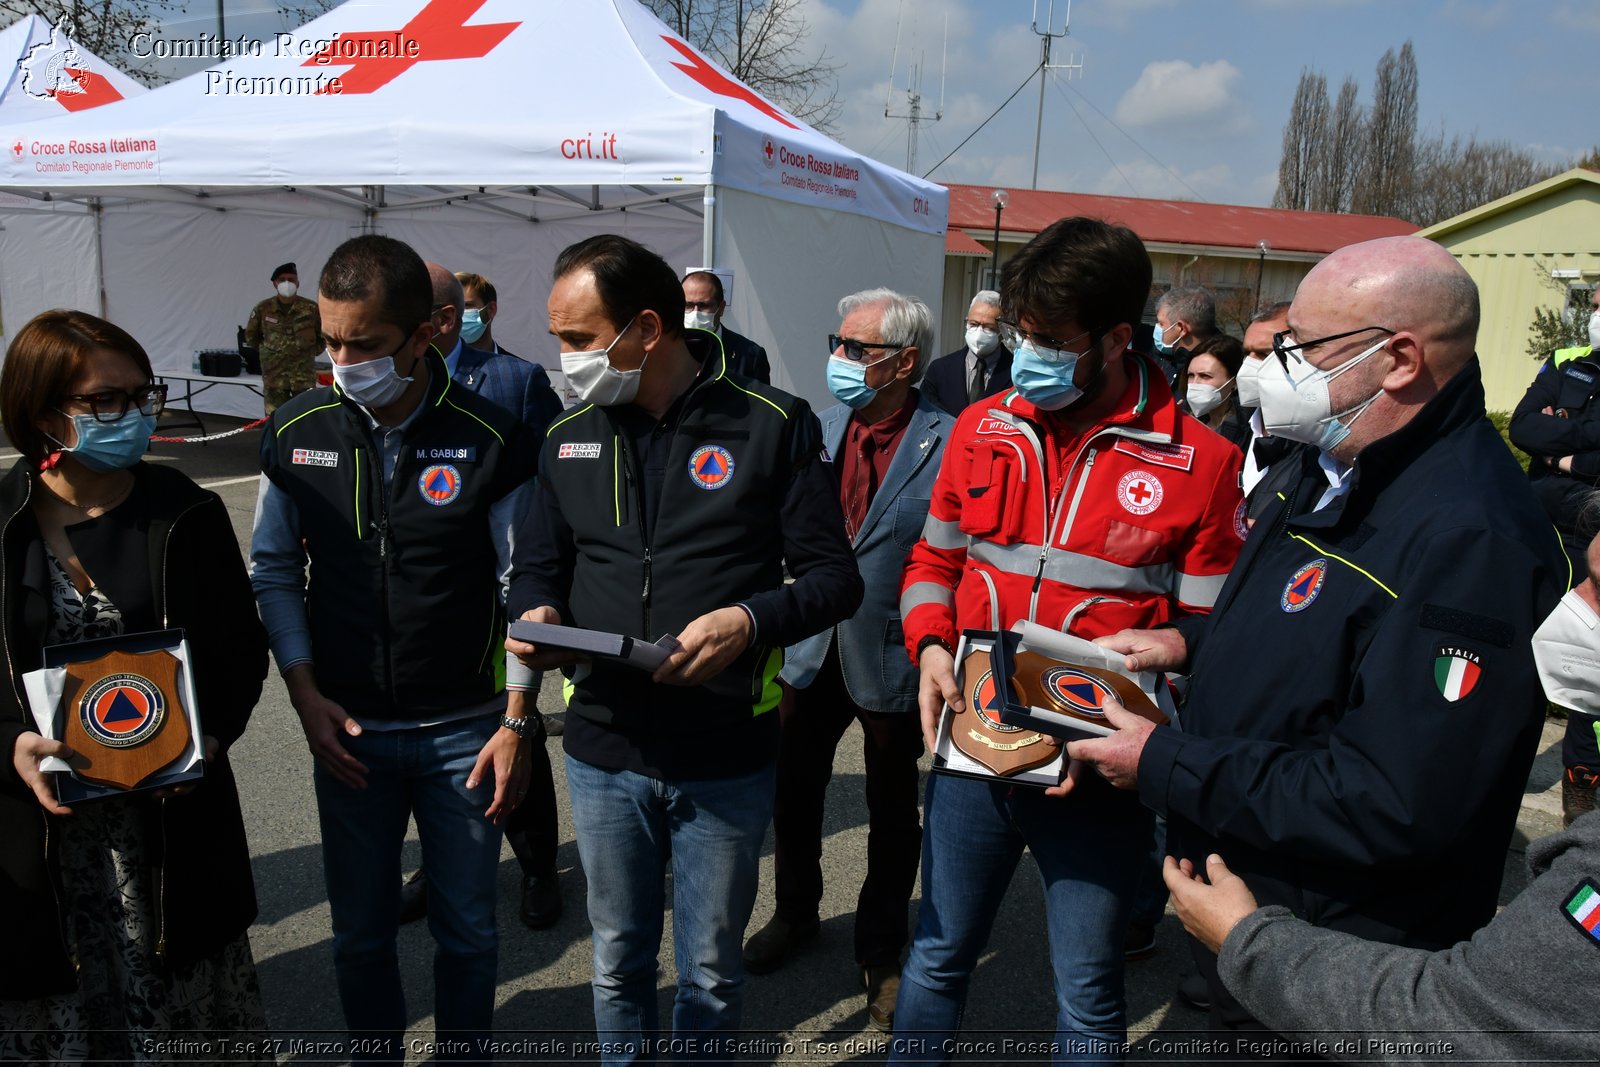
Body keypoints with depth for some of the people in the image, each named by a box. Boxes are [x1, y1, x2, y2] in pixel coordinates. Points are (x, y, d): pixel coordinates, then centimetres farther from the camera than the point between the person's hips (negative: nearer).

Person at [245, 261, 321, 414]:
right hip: (273, 374, 1)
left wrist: (310, 351, 5)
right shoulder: (263, 309, -1)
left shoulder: (311, 308, -5)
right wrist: (268, 350, 10)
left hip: (304, 374, -1)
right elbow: (251, 336, 15)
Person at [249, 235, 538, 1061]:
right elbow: (275, 572, 6)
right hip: (347, 729, 2)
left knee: (466, 930, 13)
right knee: (360, 931, 17)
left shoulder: (488, 439, -12)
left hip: (464, 729, -2)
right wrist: (306, 697, -3)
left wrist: (516, 722, -8)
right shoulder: (296, 433, -3)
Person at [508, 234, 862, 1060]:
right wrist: (535, 615, -9)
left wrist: (750, 621, -24)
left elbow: (834, 578, -7)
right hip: (602, 752, 3)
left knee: (711, 973, 16)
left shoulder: (769, 425, -8)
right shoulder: (568, 435, 3)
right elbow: (538, 564, 13)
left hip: (728, 757, -3)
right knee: (619, 963, 21)